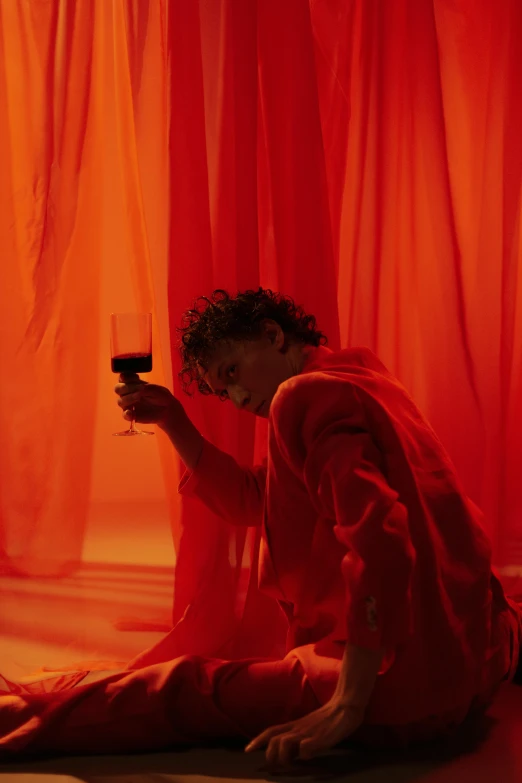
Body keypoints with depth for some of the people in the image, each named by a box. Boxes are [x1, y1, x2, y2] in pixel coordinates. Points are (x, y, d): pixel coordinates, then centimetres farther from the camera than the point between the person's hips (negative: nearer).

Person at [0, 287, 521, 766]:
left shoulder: (304, 396, -14)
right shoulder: (354, 383, 16)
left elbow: (378, 535, -29)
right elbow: (249, 499, 21)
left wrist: (346, 707, -29)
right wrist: (172, 419, 13)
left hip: (398, 691, -9)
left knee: (186, 690, -5)